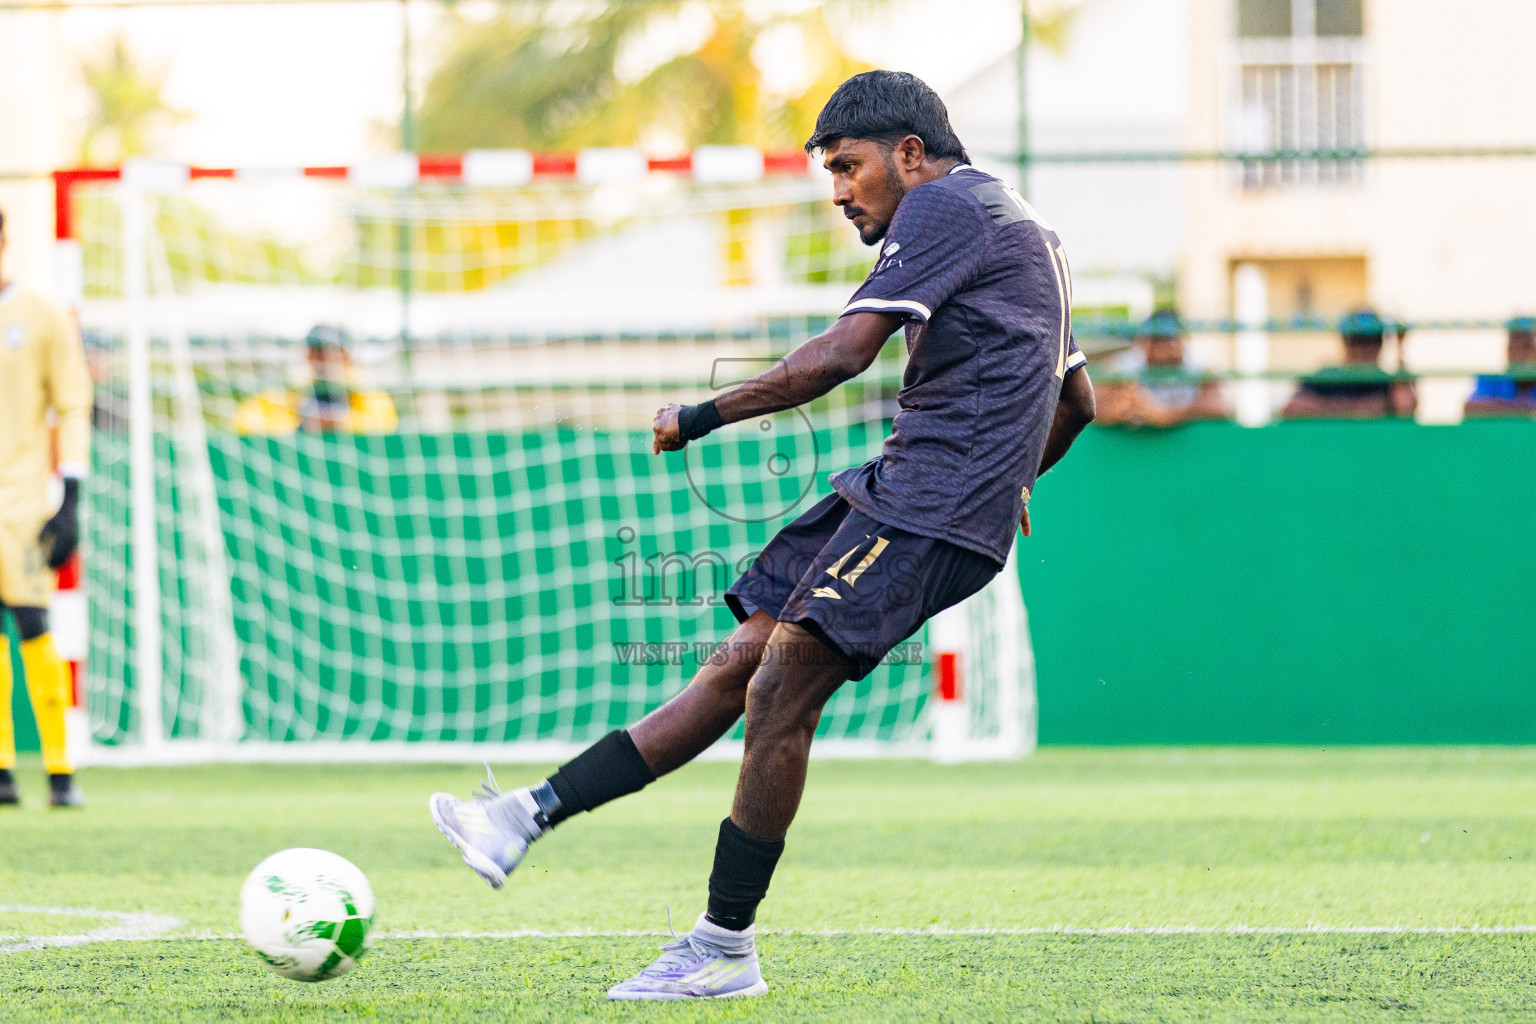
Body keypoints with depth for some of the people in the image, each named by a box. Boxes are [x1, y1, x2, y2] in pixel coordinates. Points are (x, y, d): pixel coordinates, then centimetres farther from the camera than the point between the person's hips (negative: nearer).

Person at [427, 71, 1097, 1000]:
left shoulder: (942, 205, -7)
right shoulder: (1021, 228, 25)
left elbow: (845, 352, -18)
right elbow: (1077, 402, 34)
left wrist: (704, 417, -11)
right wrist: (1009, 486, 50)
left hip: (930, 506, -10)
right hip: (898, 494, 10)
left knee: (779, 694, -15)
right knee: (737, 670, 2)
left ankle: (726, 947, -12)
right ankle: (530, 817, -3)